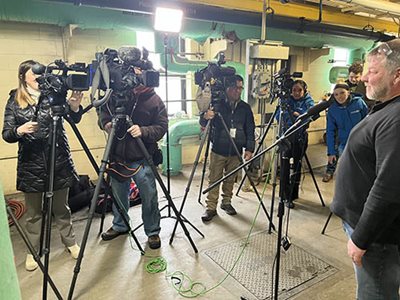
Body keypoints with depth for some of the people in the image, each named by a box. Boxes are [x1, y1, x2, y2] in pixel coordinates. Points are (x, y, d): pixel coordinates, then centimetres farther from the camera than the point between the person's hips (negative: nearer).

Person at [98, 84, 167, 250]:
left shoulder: (154, 100, -6)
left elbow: (162, 126, -9)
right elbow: (103, 113, 15)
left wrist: (143, 131, -25)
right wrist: (106, 124, -7)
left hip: (142, 159, -3)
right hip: (117, 156, 4)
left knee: (149, 197, 3)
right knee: (118, 194, 19)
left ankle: (153, 232, 24)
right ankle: (119, 225, 42)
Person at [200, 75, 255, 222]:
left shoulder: (245, 107, 4)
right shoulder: (217, 104, -4)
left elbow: (250, 129, 6)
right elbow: (202, 123, -4)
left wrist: (249, 148, -4)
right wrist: (205, 117, -28)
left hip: (235, 152, 2)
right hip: (218, 151, -2)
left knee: (230, 180, 14)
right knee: (214, 180, 3)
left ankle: (226, 202, 31)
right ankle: (211, 207, 12)